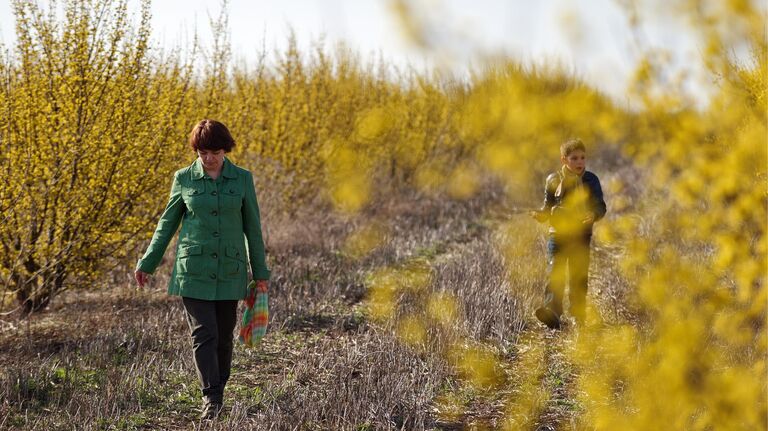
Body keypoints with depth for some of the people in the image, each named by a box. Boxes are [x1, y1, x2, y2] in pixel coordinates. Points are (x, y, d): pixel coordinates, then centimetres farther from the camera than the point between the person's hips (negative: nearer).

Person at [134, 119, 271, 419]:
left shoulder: (242, 179, 2)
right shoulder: (184, 179, 1)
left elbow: (252, 227, 8)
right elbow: (167, 223, 9)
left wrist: (260, 272, 9)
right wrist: (147, 264, 9)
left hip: (230, 270, 1)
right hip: (194, 270, -1)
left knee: (224, 336, 7)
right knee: (204, 334, -9)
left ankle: (219, 393, 22)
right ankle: (211, 399, -7)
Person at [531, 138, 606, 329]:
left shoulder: (591, 180, 3)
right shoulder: (554, 180, 5)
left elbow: (600, 206, 1)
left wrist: (593, 215, -21)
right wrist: (542, 214, -10)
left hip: (581, 235, 0)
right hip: (557, 234, 0)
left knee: (579, 277, 6)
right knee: (555, 274, -13)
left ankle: (578, 315, 18)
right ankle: (552, 312, -23)